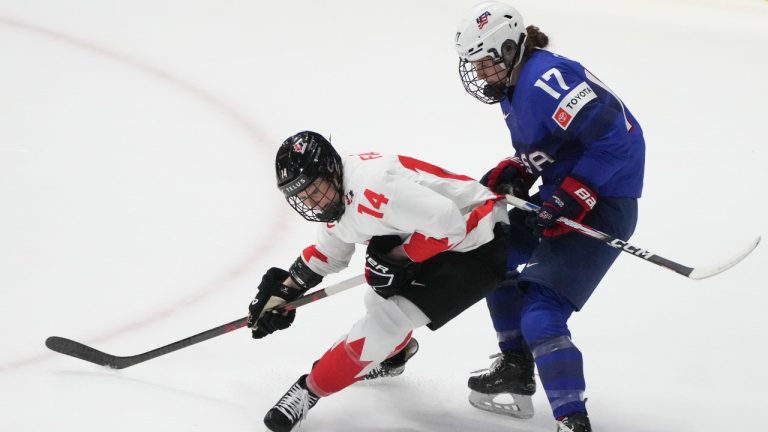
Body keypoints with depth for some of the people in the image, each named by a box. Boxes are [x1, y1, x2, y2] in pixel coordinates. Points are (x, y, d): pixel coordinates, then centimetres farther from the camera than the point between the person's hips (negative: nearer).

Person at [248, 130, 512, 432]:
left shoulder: (371, 186, -31)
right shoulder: (334, 195, 2)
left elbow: (447, 221, -32)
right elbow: (330, 254, 17)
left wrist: (395, 257, -20)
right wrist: (284, 290, 9)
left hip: (478, 245, -10)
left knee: (386, 319, -12)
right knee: (382, 300, 22)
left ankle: (312, 388, 2)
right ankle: (389, 355, 53)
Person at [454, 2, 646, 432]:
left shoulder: (547, 80, -22)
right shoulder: (514, 87, 11)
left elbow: (612, 135, -27)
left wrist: (567, 202, -25)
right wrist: (510, 174, 3)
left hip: (602, 204, -11)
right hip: (563, 195, 11)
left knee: (542, 314, -17)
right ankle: (516, 368, 36)